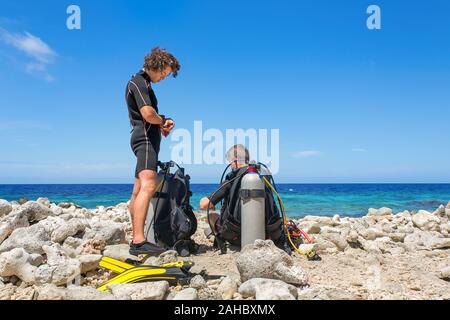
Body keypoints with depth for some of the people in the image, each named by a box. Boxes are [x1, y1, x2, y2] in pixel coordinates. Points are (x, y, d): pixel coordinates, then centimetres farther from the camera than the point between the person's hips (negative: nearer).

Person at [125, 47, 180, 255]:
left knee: (138, 190, 8)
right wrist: (163, 121, -2)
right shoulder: (139, 82, -7)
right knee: (148, 185, -24)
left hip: (147, 139, 11)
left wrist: (161, 126, 13)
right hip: (145, 138, -11)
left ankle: (136, 240, 13)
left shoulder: (143, 83, 24)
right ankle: (138, 241, -32)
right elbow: (148, 114, -21)